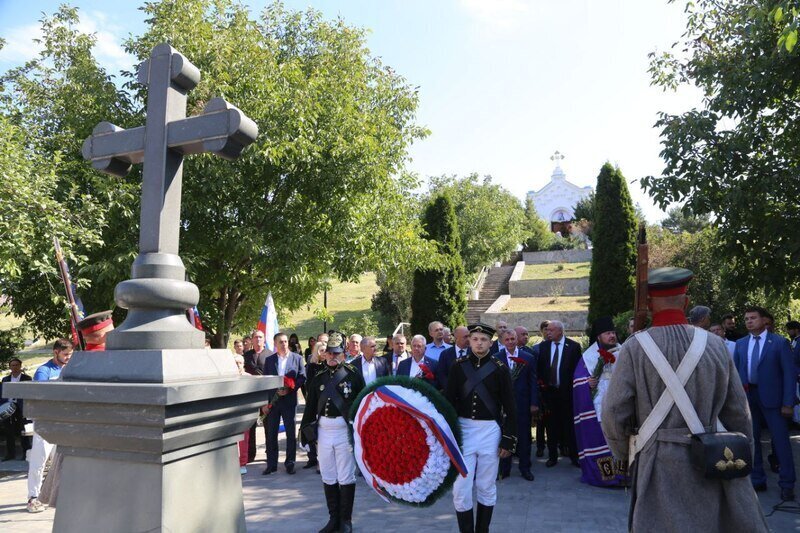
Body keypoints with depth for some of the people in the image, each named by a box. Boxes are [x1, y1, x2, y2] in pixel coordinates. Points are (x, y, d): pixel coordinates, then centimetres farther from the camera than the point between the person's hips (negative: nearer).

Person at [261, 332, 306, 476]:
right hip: (272, 401, 2)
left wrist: (289, 389, -15)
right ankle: (271, 464, 16)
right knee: (271, 434, 5)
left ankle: (290, 463, 16)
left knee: (291, 434, 5)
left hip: (289, 400, -1)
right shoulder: (269, 360, 6)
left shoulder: (297, 358, 1)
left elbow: (302, 378, -2)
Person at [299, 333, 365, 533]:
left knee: (346, 477, 5)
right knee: (328, 478, 13)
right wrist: (305, 432, 9)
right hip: (323, 430, 4)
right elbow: (310, 407, 10)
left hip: (345, 430, -4)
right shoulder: (319, 377, 8)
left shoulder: (353, 375, -4)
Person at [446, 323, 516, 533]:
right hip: (463, 429, 1)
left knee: (487, 486, 11)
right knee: (460, 487, 1)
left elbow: (510, 408, -1)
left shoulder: (500, 369, -3)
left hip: (490, 431, -1)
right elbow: (449, 400, 2)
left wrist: (508, 440, -3)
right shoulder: (458, 366, 0)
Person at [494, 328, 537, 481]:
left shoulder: (528, 358, 1)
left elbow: (533, 382, 2)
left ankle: (525, 468, 25)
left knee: (524, 436, 10)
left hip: (523, 404, 1)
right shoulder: (496, 358, -2)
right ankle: (504, 469, 22)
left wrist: (534, 403, -2)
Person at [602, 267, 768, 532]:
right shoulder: (716, 345, -2)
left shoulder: (634, 348, -10)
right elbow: (739, 414, 3)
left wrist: (626, 456, 7)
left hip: (657, 464, -2)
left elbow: (614, 413, -10)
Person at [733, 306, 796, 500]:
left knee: (780, 440, 0)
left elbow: (790, 373, -6)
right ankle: (757, 480, 24)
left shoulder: (779, 342, -3)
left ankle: (787, 485, 13)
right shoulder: (740, 344, 9)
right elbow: (735, 371, 12)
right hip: (747, 396, 4)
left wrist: (788, 403, -11)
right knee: (751, 440, 11)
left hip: (771, 397, -4)